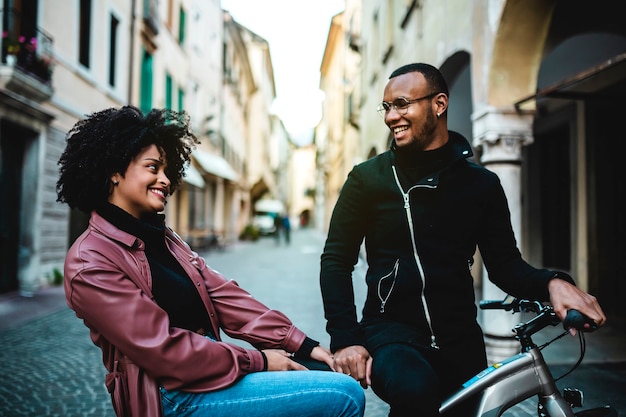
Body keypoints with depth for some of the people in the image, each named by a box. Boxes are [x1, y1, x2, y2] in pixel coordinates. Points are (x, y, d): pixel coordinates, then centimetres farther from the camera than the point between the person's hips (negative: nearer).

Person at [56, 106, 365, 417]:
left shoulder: (162, 238, 12)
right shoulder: (90, 263, -14)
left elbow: (221, 295, 4)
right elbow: (163, 349, -19)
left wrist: (301, 344, -3)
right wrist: (256, 361, -13)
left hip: (209, 367, 8)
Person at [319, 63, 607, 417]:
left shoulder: (481, 184, 5)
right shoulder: (368, 178, 0)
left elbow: (504, 264, 6)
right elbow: (337, 261, 0)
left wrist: (551, 282, -15)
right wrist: (345, 339, -9)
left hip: (459, 336, 3)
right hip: (391, 329, -3)